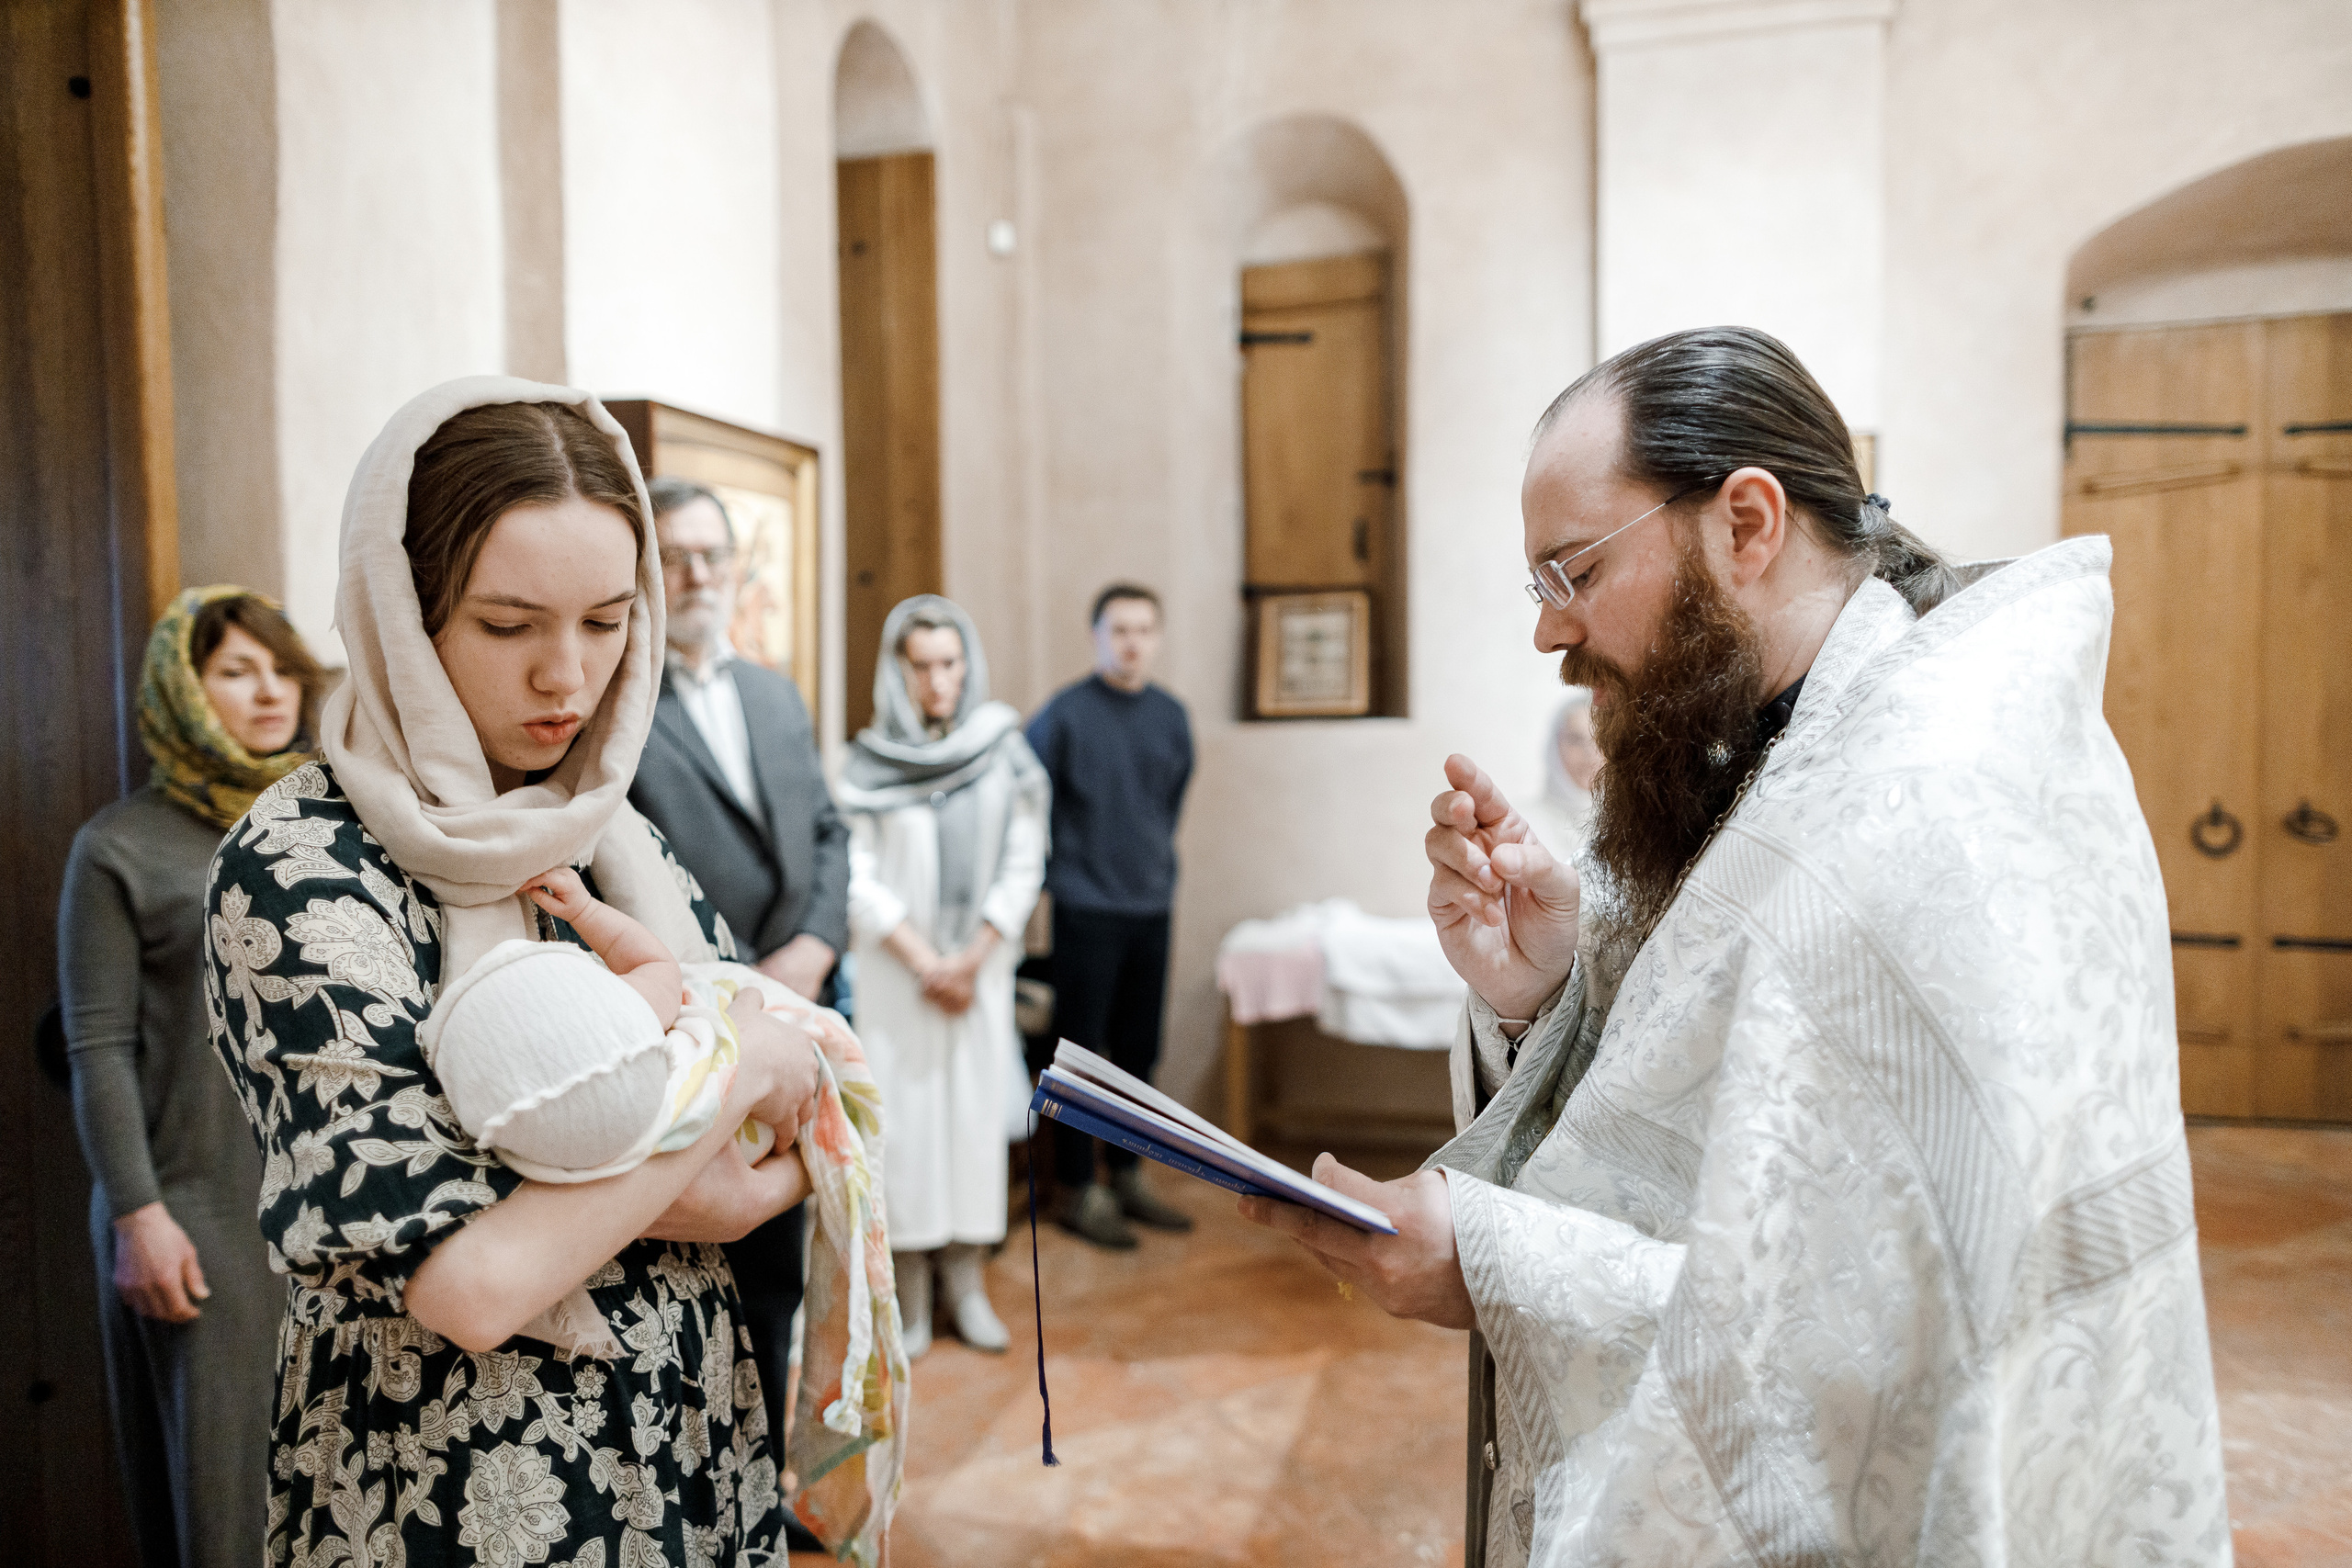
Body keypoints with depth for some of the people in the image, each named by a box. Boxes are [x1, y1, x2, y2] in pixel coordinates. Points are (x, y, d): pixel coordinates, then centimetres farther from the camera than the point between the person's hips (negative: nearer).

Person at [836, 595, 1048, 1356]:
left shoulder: (1004, 750, 1)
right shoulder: (869, 764, -3)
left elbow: (1023, 865, 0)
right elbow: (857, 878, -5)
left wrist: (971, 959, -7)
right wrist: (924, 961, -10)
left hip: (981, 969, 2)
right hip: (896, 972, -1)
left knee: (976, 1109, 4)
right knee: (904, 1114, 1)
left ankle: (967, 1281, 15)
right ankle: (909, 1291, 12)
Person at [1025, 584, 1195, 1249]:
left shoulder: (1171, 716, 8)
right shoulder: (1065, 713, -8)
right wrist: (1051, 872, -1)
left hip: (1151, 907, 5)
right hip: (1087, 910, -5)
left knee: (1138, 1052, 13)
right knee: (1082, 1051, 2)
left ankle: (1127, 1176, 25)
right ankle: (1077, 1190, 13)